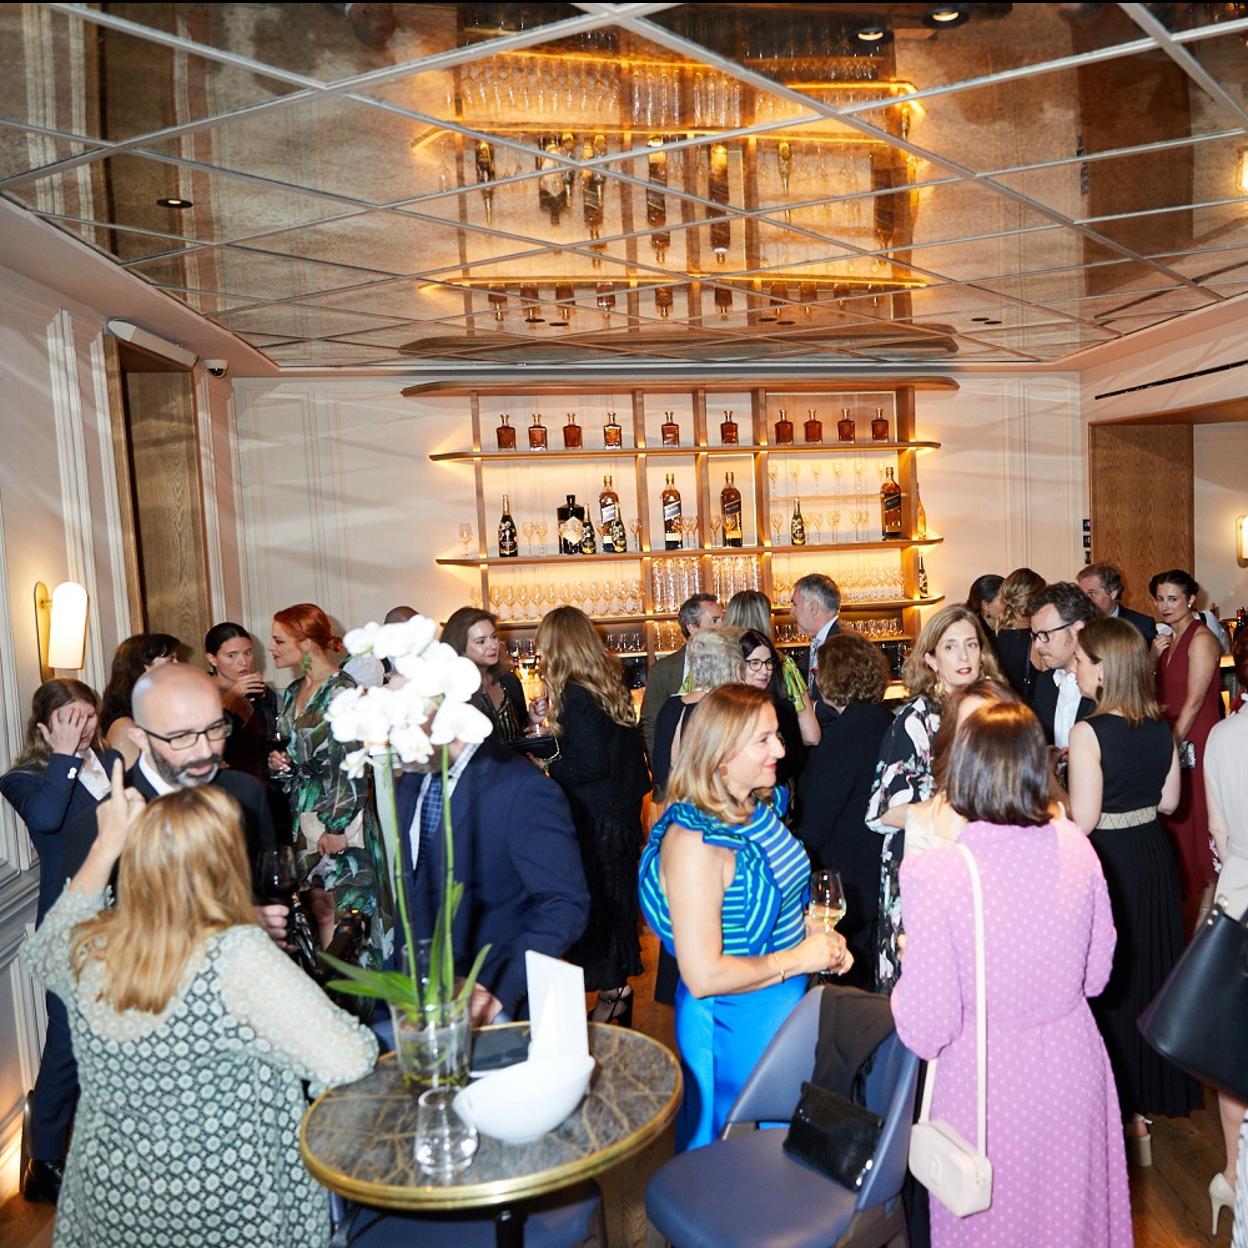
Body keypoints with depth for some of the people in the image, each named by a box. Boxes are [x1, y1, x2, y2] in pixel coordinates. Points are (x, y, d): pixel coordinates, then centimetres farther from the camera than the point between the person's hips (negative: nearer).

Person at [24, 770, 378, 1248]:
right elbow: (348, 1063, -29)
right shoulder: (237, 958, -30)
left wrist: (107, 844, 11)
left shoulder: (86, 952, -13)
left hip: (108, 1205, 5)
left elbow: (45, 948, 14)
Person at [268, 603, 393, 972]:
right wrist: (281, 762, 2)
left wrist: (338, 825, -17)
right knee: (318, 907, 10)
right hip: (304, 814, 7)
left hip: (341, 816, -7)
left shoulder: (342, 690, -13)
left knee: (343, 910, -2)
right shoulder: (293, 693, 12)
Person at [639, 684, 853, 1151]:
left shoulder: (761, 807, -2)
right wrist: (800, 958, -20)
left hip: (789, 1005, 8)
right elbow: (703, 976, -29)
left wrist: (818, 934, -3)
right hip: (734, 1023, -8)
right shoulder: (693, 841, -28)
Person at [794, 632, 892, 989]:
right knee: (866, 968, 21)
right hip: (875, 870, 9)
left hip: (844, 877, -9)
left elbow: (818, 814, -20)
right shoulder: (886, 721, 2)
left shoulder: (846, 732, -23)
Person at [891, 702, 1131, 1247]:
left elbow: (925, 1028, -20)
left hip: (986, 1076, -4)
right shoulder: (1074, 845, -12)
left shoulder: (933, 873, -26)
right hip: (1070, 1062, 4)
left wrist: (906, 970, -1)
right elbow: (1096, 974, 2)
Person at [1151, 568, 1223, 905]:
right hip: (1172, 741, 7)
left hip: (1195, 742, -7)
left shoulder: (1201, 639, -13)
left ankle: (1208, 901, 15)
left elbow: (1194, 701, -16)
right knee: (1174, 819, 11)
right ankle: (1183, 888, 23)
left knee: (1199, 819, 2)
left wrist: (1173, 744, -16)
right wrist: (1153, 657, -3)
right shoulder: (1167, 638, 11)